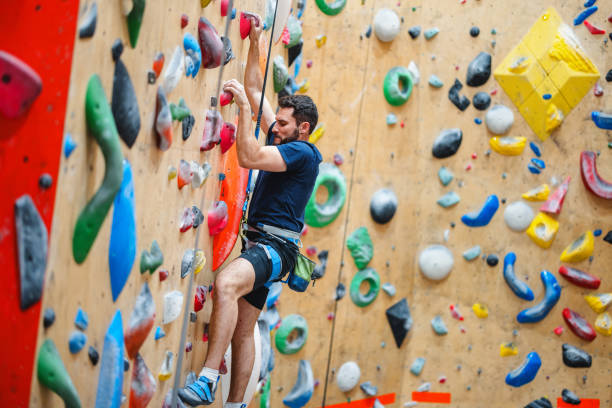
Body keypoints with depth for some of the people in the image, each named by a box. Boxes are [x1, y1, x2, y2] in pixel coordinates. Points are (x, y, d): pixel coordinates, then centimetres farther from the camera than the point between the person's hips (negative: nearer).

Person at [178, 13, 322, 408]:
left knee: (226, 284, -36)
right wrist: (255, 44, 15)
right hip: (258, 243, 10)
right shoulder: (282, 140, 16)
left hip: (276, 247, -10)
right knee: (242, 331, 11)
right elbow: (256, 89, 20)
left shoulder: (302, 152, -10)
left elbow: (248, 157, -22)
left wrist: (244, 106, -20)